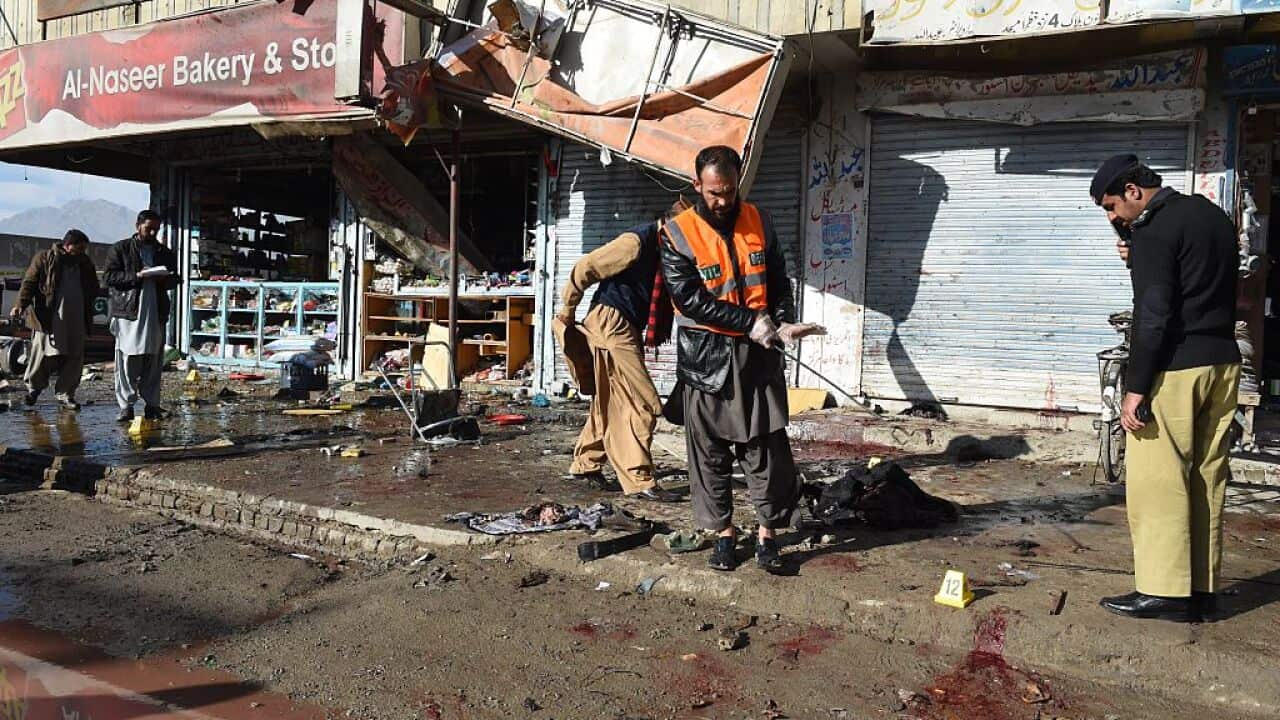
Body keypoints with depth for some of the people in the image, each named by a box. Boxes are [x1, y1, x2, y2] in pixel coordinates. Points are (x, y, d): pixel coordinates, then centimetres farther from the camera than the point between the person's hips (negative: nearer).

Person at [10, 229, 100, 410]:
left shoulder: (85, 263, 13)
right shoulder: (45, 259, 0)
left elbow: (93, 290, 21)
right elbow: (29, 282, -4)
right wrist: (21, 304, -17)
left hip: (76, 320, 4)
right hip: (48, 319, -4)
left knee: (74, 358, 3)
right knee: (45, 355, -2)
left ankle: (65, 393, 14)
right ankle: (33, 387, 21)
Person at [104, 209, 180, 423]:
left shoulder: (165, 253, 17)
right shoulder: (121, 249, 7)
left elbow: (174, 279, 21)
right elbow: (109, 276, 0)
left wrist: (164, 279, -2)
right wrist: (136, 276, -13)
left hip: (156, 313, 3)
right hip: (128, 311, -3)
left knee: (154, 362, 2)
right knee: (127, 360, -4)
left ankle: (152, 404, 7)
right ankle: (126, 405, 0)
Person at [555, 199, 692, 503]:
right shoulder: (637, 241, -18)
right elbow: (584, 269, -15)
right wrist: (567, 311, -5)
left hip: (628, 329, 9)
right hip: (611, 326, -9)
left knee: (611, 402, 16)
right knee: (642, 404, -10)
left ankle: (585, 464, 30)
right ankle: (639, 481, -6)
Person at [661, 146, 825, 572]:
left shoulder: (758, 222, 6)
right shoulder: (679, 234, -7)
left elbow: (779, 281, 12)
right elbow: (690, 299, -14)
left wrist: (783, 322, -8)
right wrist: (753, 323, -17)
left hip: (757, 355, 3)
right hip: (706, 357, -2)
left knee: (766, 447, 3)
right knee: (709, 451, 6)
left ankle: (767, 534, 15)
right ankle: (724, 533, 21)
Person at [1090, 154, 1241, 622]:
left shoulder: (1153, 231, -11)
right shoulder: (1213, 216, 16)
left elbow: (1153, 316, -17)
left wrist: (1135, 388, -17)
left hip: (1174, 370, -9)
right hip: (1222, 363, 9)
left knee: (1157, 480, -3)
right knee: (1206, 478, 11)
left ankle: (1165, 592, 0)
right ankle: (1202, 590, 16)